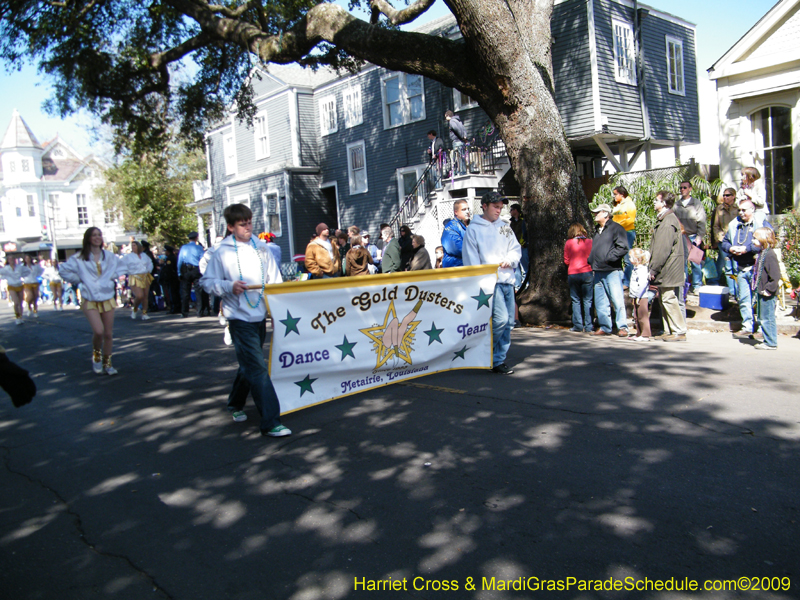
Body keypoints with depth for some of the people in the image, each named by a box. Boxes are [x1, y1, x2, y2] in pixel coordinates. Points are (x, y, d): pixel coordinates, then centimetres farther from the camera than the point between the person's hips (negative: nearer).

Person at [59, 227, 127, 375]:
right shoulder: (79, 258, -4)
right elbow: (64, 270, 2)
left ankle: (107, 363, 20)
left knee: (108, 333, 5)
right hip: (90, 300, -3)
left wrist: (111, 277, 5)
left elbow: (121, 268, 19)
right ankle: (96, 354, 11)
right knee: (98, 331, -19)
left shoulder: (110, 256, 4)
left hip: (107, 299, 3)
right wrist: (79, 280, -2)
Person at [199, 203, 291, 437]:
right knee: (257, 368, -9)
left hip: (261, 315, 5)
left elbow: (275, 280, 10)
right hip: (240, 317, -5)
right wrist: (229, 286, -17)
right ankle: (270, 422, -5)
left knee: (249, 364, 19)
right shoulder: (221, 252, -4)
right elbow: (206, 282, -1)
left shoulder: (261, 248, 8)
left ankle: (235, 403, 42)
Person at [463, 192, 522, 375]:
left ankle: (498, 360, 17)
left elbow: (516, 248, 18)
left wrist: (510, 260, -4)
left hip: (507, 280, 6)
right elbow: (471, 260, -4)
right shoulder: (473, 229, 0)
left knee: (508, 323, 6)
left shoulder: (504, 227, 17)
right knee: (500, 318, -19)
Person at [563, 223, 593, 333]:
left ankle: (577, 325, 5)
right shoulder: (590, 242, 1)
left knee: (576, 300, 8)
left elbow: (566, 261, 2)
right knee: (587, 301, 4)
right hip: (587, 273, 1)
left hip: (573, 274, -1)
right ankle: (588, 326, 2)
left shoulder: (568, 243, -2)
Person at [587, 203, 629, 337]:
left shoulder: (616, 228, -5)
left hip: (612, 271, -8)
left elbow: (623, 248, -14)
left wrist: (608, 258, -15)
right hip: (598, 272, 8)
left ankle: (622, 327, -3)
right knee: (600, 303, 8)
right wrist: (590, 260, 13)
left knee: (617, 300, -8)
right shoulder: (598, 231, 21)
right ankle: (605, 327, 15)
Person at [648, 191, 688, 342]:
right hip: (664, 272, 10)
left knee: (668, 299, -7)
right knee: (663, 299, 12)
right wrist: (654, 269, 19)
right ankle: (669, 331, 18)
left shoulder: (668, 222, -17)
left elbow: (664, 249, -21)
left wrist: (654, 269, -17)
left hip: (668, 270, -10)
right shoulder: (663, 219, 17)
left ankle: (679, 332, -1)